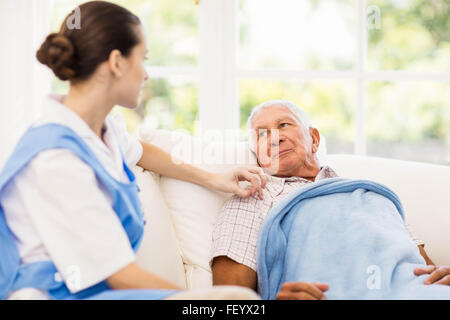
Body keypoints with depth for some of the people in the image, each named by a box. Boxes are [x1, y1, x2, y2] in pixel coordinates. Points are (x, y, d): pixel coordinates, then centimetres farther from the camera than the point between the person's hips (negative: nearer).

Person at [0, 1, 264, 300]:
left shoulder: (104, 128, 6)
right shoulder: (56, 160, -22)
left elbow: (137, 151, 33)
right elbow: (122, 275, -20)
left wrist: (211, 179, 32)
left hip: (108, 286, 9)